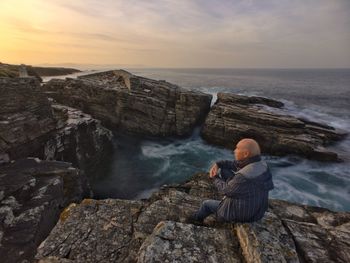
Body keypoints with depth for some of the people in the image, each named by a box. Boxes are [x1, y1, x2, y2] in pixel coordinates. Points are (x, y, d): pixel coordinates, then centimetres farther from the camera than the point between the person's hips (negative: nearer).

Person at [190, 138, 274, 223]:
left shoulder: (244, 178, -38)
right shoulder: (259, 164, -11)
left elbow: (226, 189, -20)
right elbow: (235, 164, 3)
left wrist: (215, 178, -3)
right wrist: (217, 164, -9)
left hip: (240, 213, -7)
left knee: (207, 204, 17)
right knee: (224, 170, 10)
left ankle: (198, 217, 48)